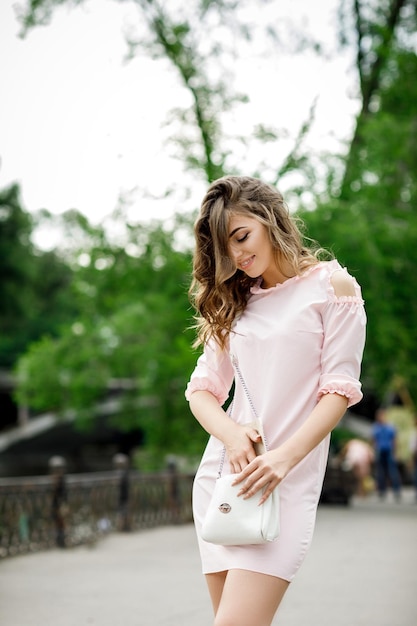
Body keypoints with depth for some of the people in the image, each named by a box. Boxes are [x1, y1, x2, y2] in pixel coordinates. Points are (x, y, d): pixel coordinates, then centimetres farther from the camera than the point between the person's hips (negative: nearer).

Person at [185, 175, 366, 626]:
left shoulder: (332, 286, 3)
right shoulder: (232, 302, 18)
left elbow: (339, 390, -4)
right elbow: (201, 389, 12)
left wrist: (284, 457, -18)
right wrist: (231, 434, -10)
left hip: (285, 484, -5)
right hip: (221, 476, 5)